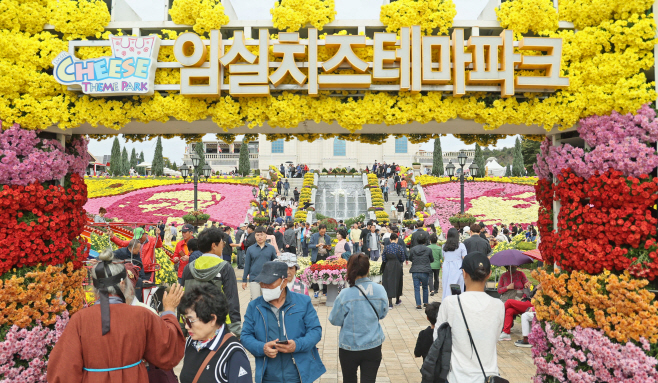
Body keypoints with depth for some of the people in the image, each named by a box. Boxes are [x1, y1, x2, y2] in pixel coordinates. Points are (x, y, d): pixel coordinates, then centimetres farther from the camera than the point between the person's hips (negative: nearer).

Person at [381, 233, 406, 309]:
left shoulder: (386, 247, -4)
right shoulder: (400, 247, -6)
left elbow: (383, 259, -3)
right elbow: (403, 259, -4)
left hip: (388, 266, 0)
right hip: (397, 267, 0)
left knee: (389, 282, 2)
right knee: (397, 282, 17)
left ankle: (390, 303, -5)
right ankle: (397, 300, 34)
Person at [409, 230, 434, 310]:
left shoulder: (413, 249, -2)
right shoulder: (428, 250, -7)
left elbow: (410, 258, 12)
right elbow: (432, 260, 6)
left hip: (415, 271, 1)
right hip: (425, 272, -1)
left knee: (416, 288, 6)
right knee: (425, 287, 17)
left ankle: (418, 304, 4)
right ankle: (425, 302, 27)